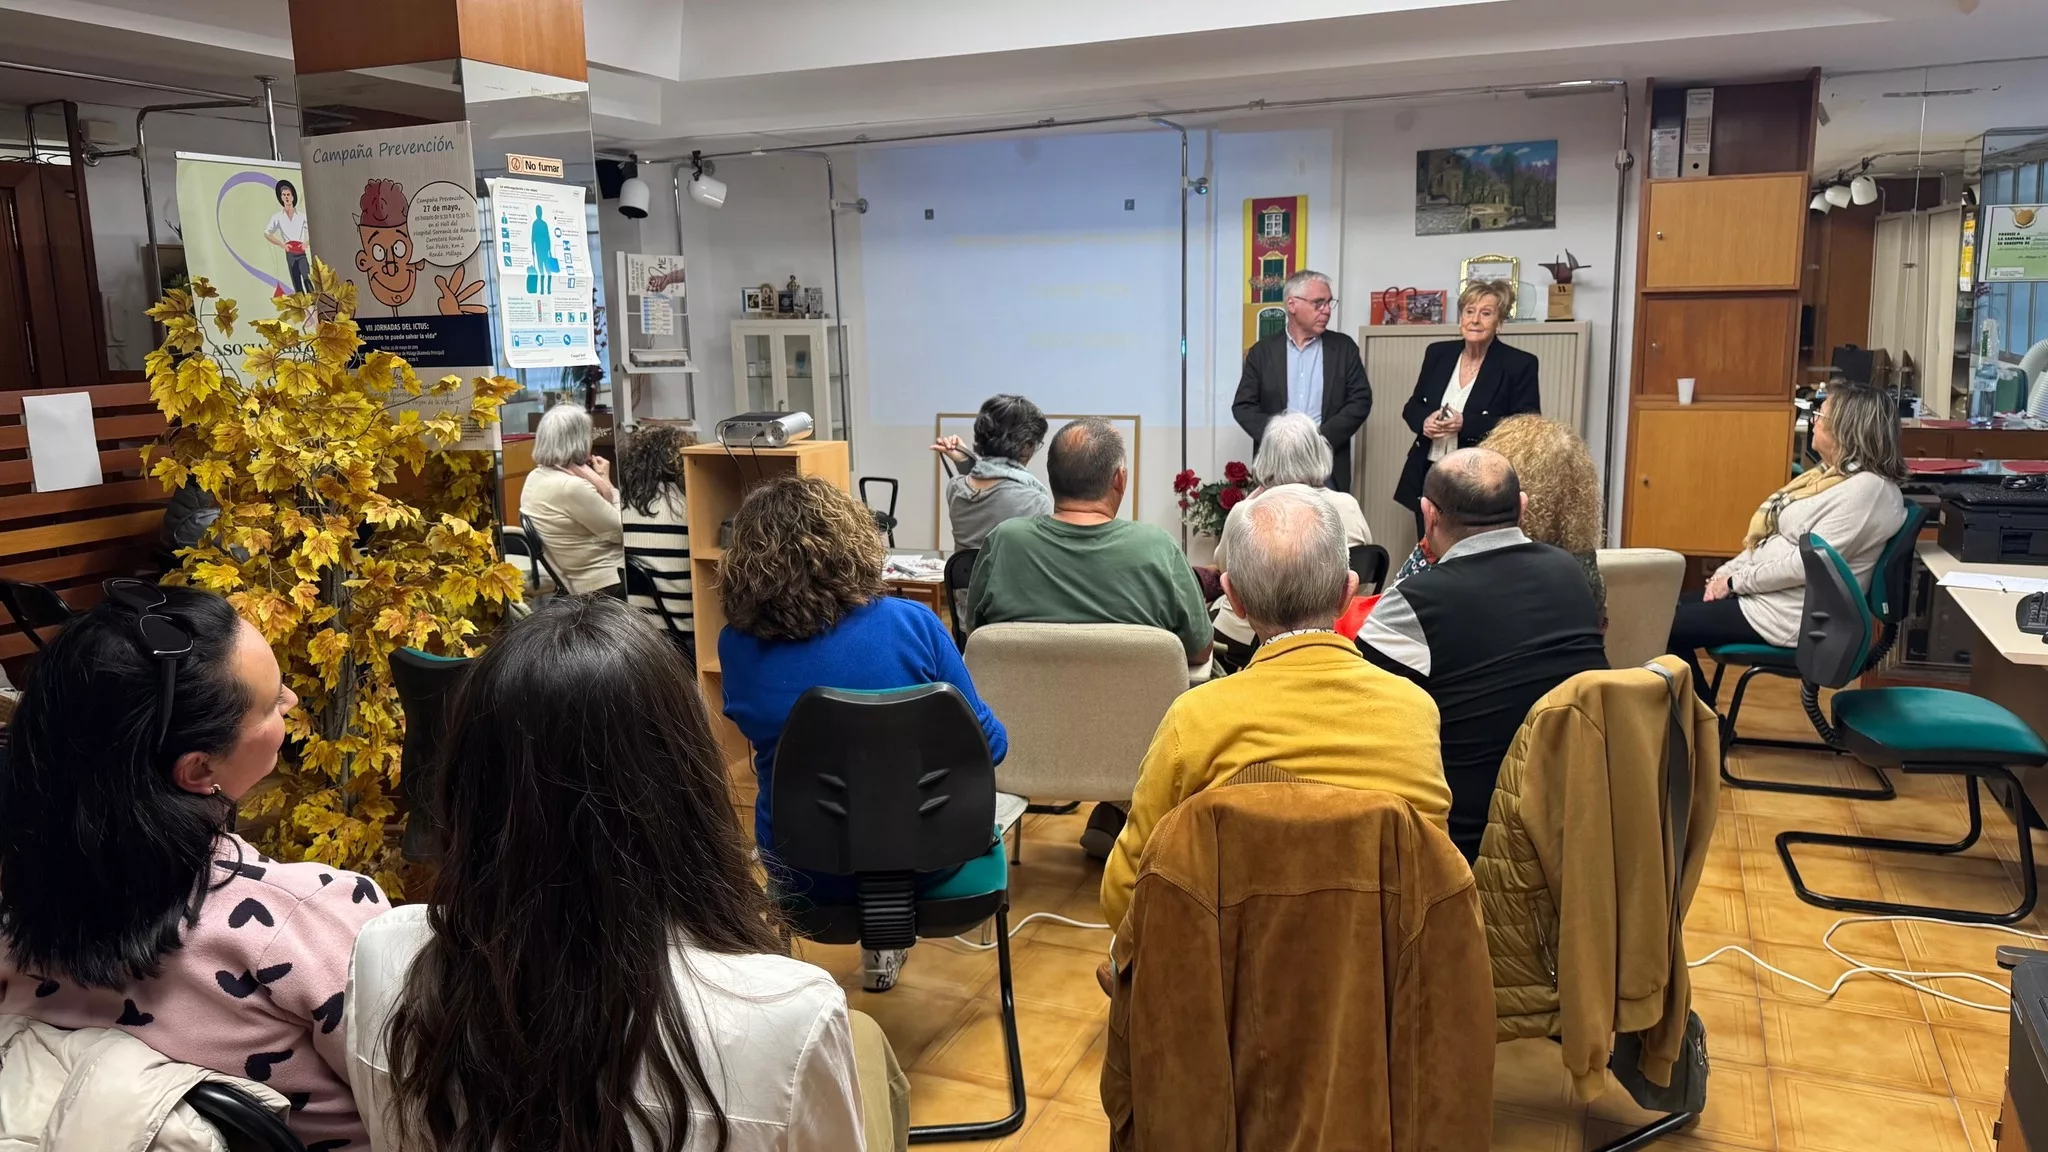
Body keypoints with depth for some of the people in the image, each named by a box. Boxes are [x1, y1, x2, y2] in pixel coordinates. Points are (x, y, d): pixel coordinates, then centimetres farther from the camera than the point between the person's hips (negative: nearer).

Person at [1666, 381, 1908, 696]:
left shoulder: (1867, 488, -20)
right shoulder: (1832, 473, 11)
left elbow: (1808, 561, -24)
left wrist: (1736, 581, -16)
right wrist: (1726, 572, 2)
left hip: (1790, 614, -10)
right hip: (1763, 592, 10)